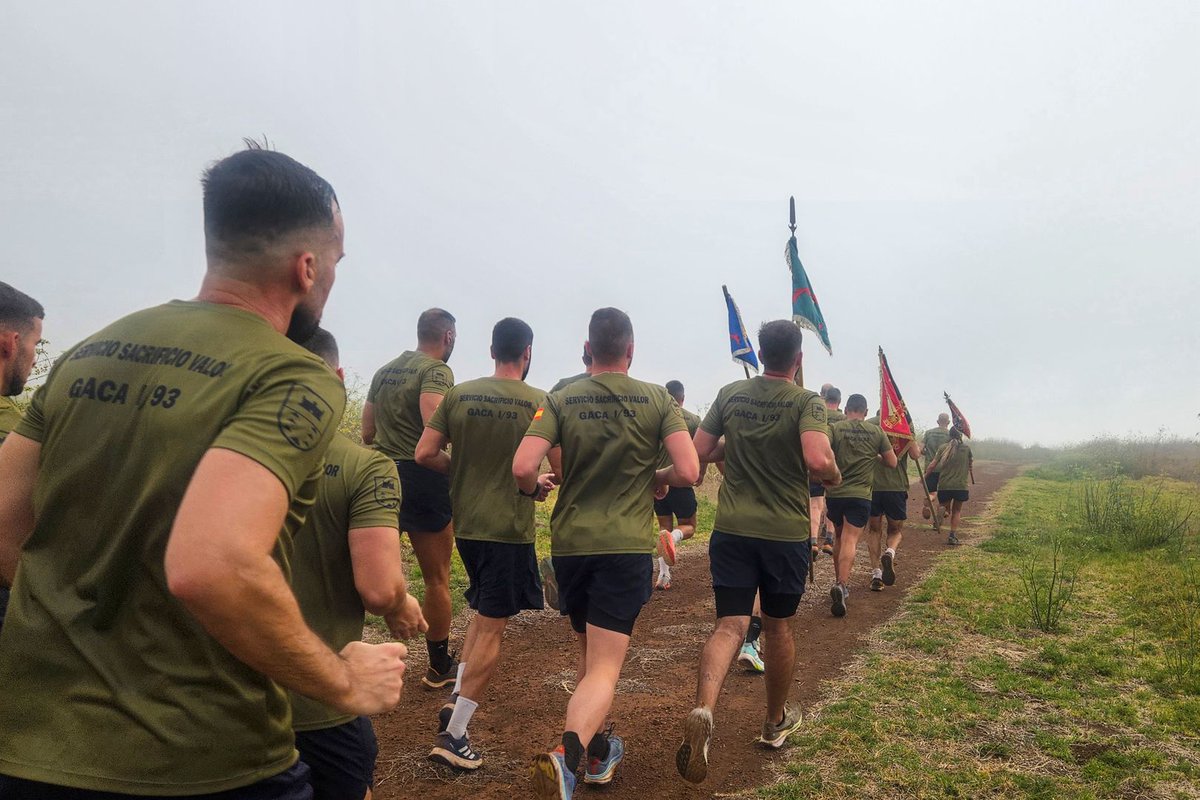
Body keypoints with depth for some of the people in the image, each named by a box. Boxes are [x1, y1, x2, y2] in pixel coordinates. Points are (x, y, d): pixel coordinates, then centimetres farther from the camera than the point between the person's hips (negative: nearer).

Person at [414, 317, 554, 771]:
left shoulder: (458, 394, 1)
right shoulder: (539, 402, -10)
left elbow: (424, 454, 0)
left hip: (465, 523, 5)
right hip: (509, 528, -5)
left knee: (484, 609, 25)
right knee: (492, 627, 3)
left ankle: (457, 696, 19)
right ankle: (453, 735, 7)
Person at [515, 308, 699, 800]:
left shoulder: (561, 400, -2)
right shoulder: (658, 400, -2)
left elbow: (523, 468, -12)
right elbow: (689, 471, -10)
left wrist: (533, 489, 11)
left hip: (569, 542, 3)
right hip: (625, 546, -2)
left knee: (589, 653, 23)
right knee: (605, 667, -3)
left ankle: (598, 751, 34)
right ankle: (568, 754, -26)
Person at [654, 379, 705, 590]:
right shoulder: (693, 420, -1)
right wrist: (702, 473, 21)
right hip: (681, 481, -3)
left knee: (665, 526, 16)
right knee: (688, 526, 14)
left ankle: (663, 575, 5)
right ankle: (672, 537, -22)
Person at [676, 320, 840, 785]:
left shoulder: (730, 395, 1)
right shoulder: (806, 403, -10)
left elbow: (699, 453, 3)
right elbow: (818, 461, -25)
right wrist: (834, 477, -2)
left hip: (732, 529, 2)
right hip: (786, 533, -1)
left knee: (730, 625, 0)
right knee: (778, 626, 16)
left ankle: (703, 711, -26)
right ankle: (776, 722, 34)